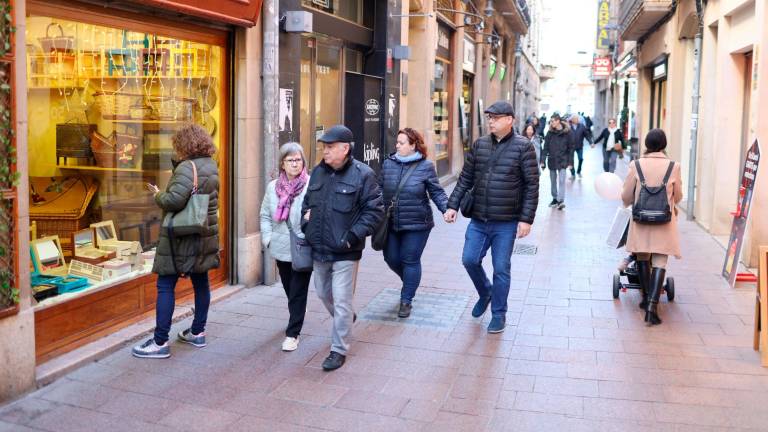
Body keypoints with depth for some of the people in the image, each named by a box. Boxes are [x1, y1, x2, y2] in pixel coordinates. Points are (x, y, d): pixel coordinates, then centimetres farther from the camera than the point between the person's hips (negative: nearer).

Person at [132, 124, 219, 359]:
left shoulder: (187, 167, -18)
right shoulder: (212, 166, 9)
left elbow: (175, 200, -28)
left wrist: (158, 195, -9)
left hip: (181, 237, -9)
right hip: (206, 234, 9)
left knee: (165, 287, -2)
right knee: (201, 283, 16)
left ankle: (160, 342, 0)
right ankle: (197, 333, 27)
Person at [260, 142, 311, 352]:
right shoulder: (273, 187, 5)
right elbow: (265, 215, 12)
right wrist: (267, 238, 3)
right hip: (281, 248, 5)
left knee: (298, 293, 0)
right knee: (289, 290, 19)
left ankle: (292, 333, 10)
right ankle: (296, 322, 41)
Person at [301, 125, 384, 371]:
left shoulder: (362, 175, -12)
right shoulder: (318, 172, 7)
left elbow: (374, 212, -12)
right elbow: (307, 202, 21)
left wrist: (353, 236, -18)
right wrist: (306, 225, 6)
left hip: (345, 252, -7)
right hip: (319, 249, 7)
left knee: (341, 302, -1)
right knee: (323, 293, 23)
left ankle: (339, 351, 12)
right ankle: (345, 320, 51)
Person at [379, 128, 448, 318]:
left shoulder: (426, 166, -6)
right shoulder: (388, 163, 4)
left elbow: (436, 192, -4)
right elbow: (380, 188, 10)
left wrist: (446, 209, -17)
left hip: (416, 224, -4)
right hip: (391, 223, 4)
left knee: (410, 260, 1)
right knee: (391, 258, 11)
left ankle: (406, 300, 16)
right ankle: (410, 282, 42)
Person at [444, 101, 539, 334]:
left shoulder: (523, 147, -6)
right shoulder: (479, 144, 6)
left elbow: (532, 186, -8)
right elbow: (465, 179, 10)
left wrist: (526, 219, -13)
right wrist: (452, 205, 3)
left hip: (506, 223, -4)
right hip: (478, 220, 4)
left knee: (501, 269, 4)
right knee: (469, 260, 5)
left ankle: (498, 314, 21)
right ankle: (485, 293, 34)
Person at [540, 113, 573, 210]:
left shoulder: (567, 132, -5)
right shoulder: (550, 133, 0)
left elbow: (570, 148, -1)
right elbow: (545, 147, 0)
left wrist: (570, 162, -4)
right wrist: (543, 161, -7)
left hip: (562, 160, -3)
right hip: (552, 160, 3)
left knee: (561, 181, -10)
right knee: (553, 181, 12)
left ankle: (561, 201, -14)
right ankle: (555, 198, 24)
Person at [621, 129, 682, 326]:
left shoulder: (636, 165, -6)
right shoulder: (673, 166, -5)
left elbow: (626, 196, 1)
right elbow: (677, 197, 7)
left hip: (641, 220, 1)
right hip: (664, 221, -1)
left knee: (643, 259, 18)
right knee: (660, 262, 0)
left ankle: (646, 298, 29)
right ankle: (652, 305, -11)